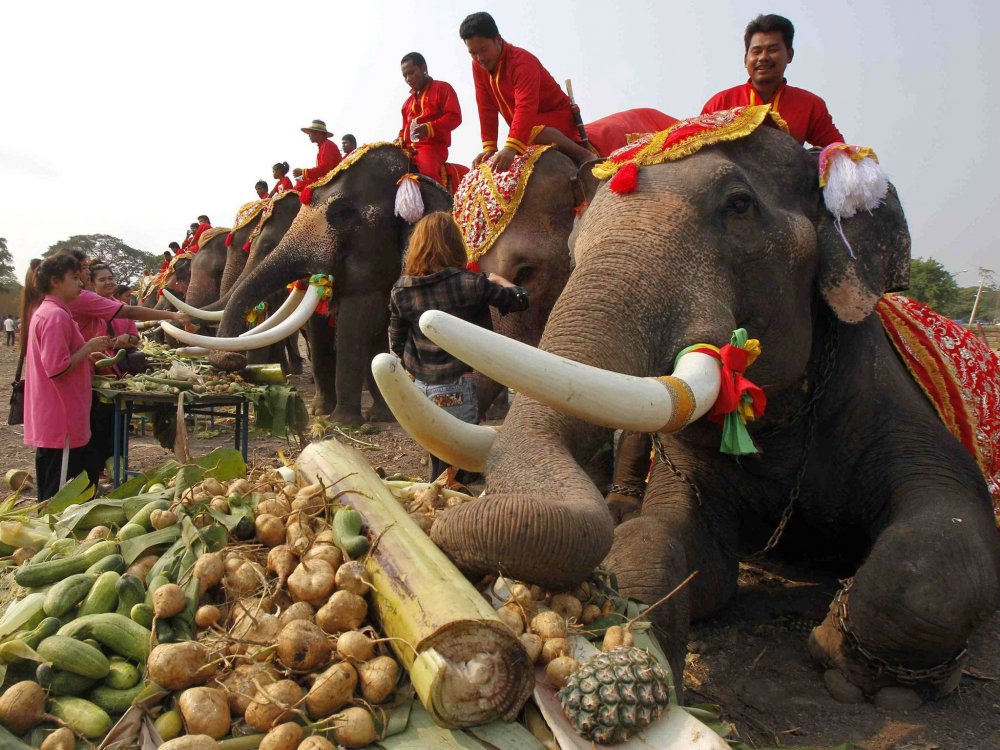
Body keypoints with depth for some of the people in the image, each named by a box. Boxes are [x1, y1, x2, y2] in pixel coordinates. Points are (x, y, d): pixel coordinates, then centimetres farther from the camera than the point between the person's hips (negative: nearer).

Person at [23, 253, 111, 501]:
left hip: (48, 422, 10)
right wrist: (88, 348, -13)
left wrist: (87, 356, 15)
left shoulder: (43, 312, 15)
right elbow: (57, 368, -24)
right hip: (62, 423, -10)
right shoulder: (57, 315, -17)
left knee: (50, 497, 17)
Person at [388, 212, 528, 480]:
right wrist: (498, 280, 19)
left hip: (420, 386, 4)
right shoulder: (472, 285, -14)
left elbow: (396, 345, 3)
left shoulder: (401, 290, -4)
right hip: (456, 388, -4)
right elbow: (520, 300, 0)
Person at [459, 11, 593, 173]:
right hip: (529, 123, 8)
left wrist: (511, 148, -52)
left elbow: (526, 107, -39)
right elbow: (487, 108, -4)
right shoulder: (478, 66, -3)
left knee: (533, 131, -39)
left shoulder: (522, 61, -24)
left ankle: (583, 155, -25)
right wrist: (489, 148, -14)